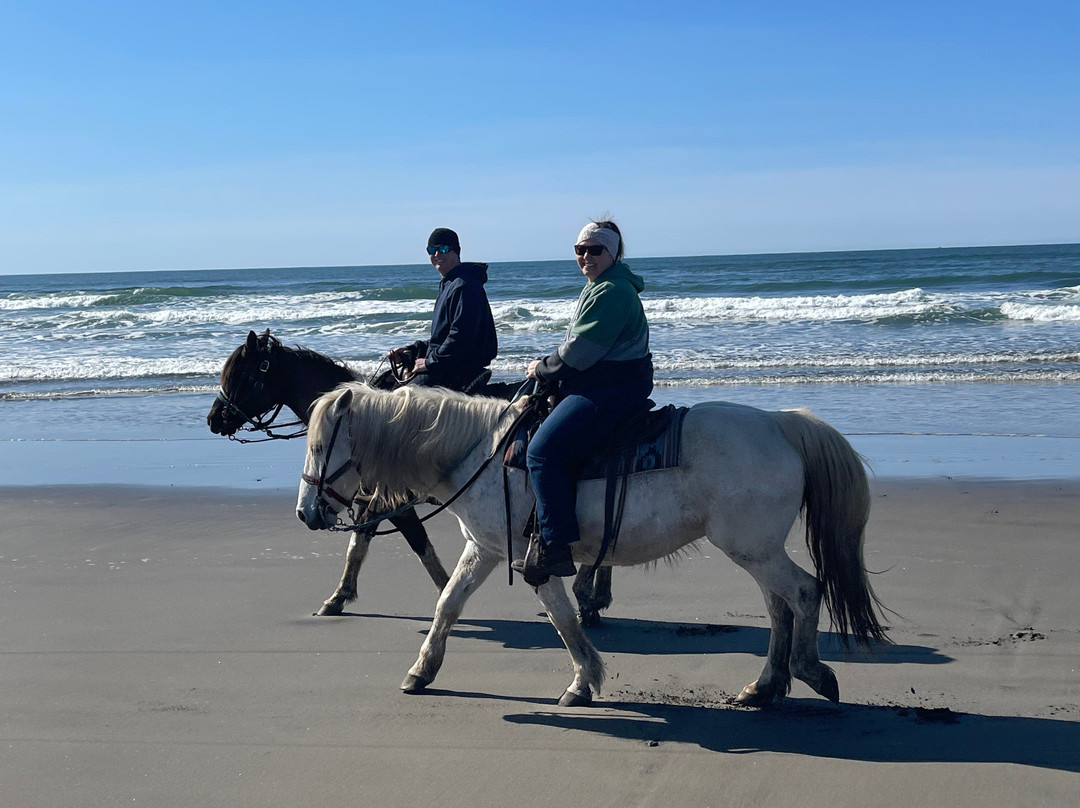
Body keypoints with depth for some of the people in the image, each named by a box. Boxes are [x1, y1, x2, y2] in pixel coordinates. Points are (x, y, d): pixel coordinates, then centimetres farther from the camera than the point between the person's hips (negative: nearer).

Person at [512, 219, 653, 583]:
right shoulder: (596, 287, 20)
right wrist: (547, 365, 10)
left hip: (611, 390, -12)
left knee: (542, 453, -21)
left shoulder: (612, 291, -15)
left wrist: (543, 368, -6)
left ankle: (555, 547, -22)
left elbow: (580, 351, -20)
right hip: (594, 386, 12)